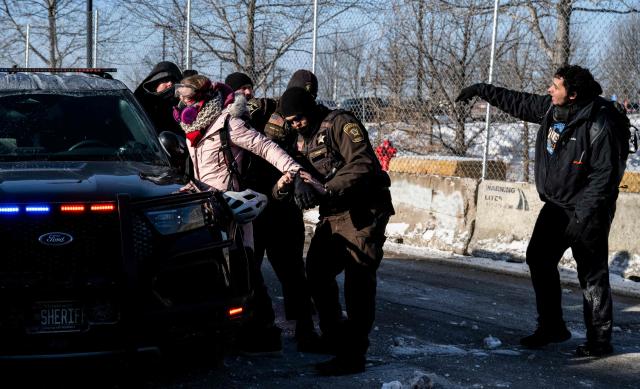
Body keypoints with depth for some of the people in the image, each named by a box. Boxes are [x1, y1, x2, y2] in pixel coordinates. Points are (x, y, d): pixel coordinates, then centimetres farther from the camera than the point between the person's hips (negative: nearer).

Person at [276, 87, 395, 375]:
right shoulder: (303, 139, 16)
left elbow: (362, 165, -22)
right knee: (317, 271, 10)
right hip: (333, 214, 9)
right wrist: (283, 186, -7)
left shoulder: (340, 124, -10)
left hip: (363, 211, -9)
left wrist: (328, 188, -29)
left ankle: (352, 355, -7)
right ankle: (333, 337, 26)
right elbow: (304, 180, 15)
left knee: (358, 281, -9)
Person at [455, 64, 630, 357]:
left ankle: (599, 341, 7)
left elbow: (605, 173, -22)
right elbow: (518, 103, 17)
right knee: (539, 259, 13)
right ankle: (551, 327, 26)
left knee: (592, 275, -3)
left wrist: (583, 215, -24)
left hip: (587, 212, -8)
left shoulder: (599, 124, -23)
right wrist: (482, 90, 20)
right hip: (555, 205, 9)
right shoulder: (550, 108, -1)